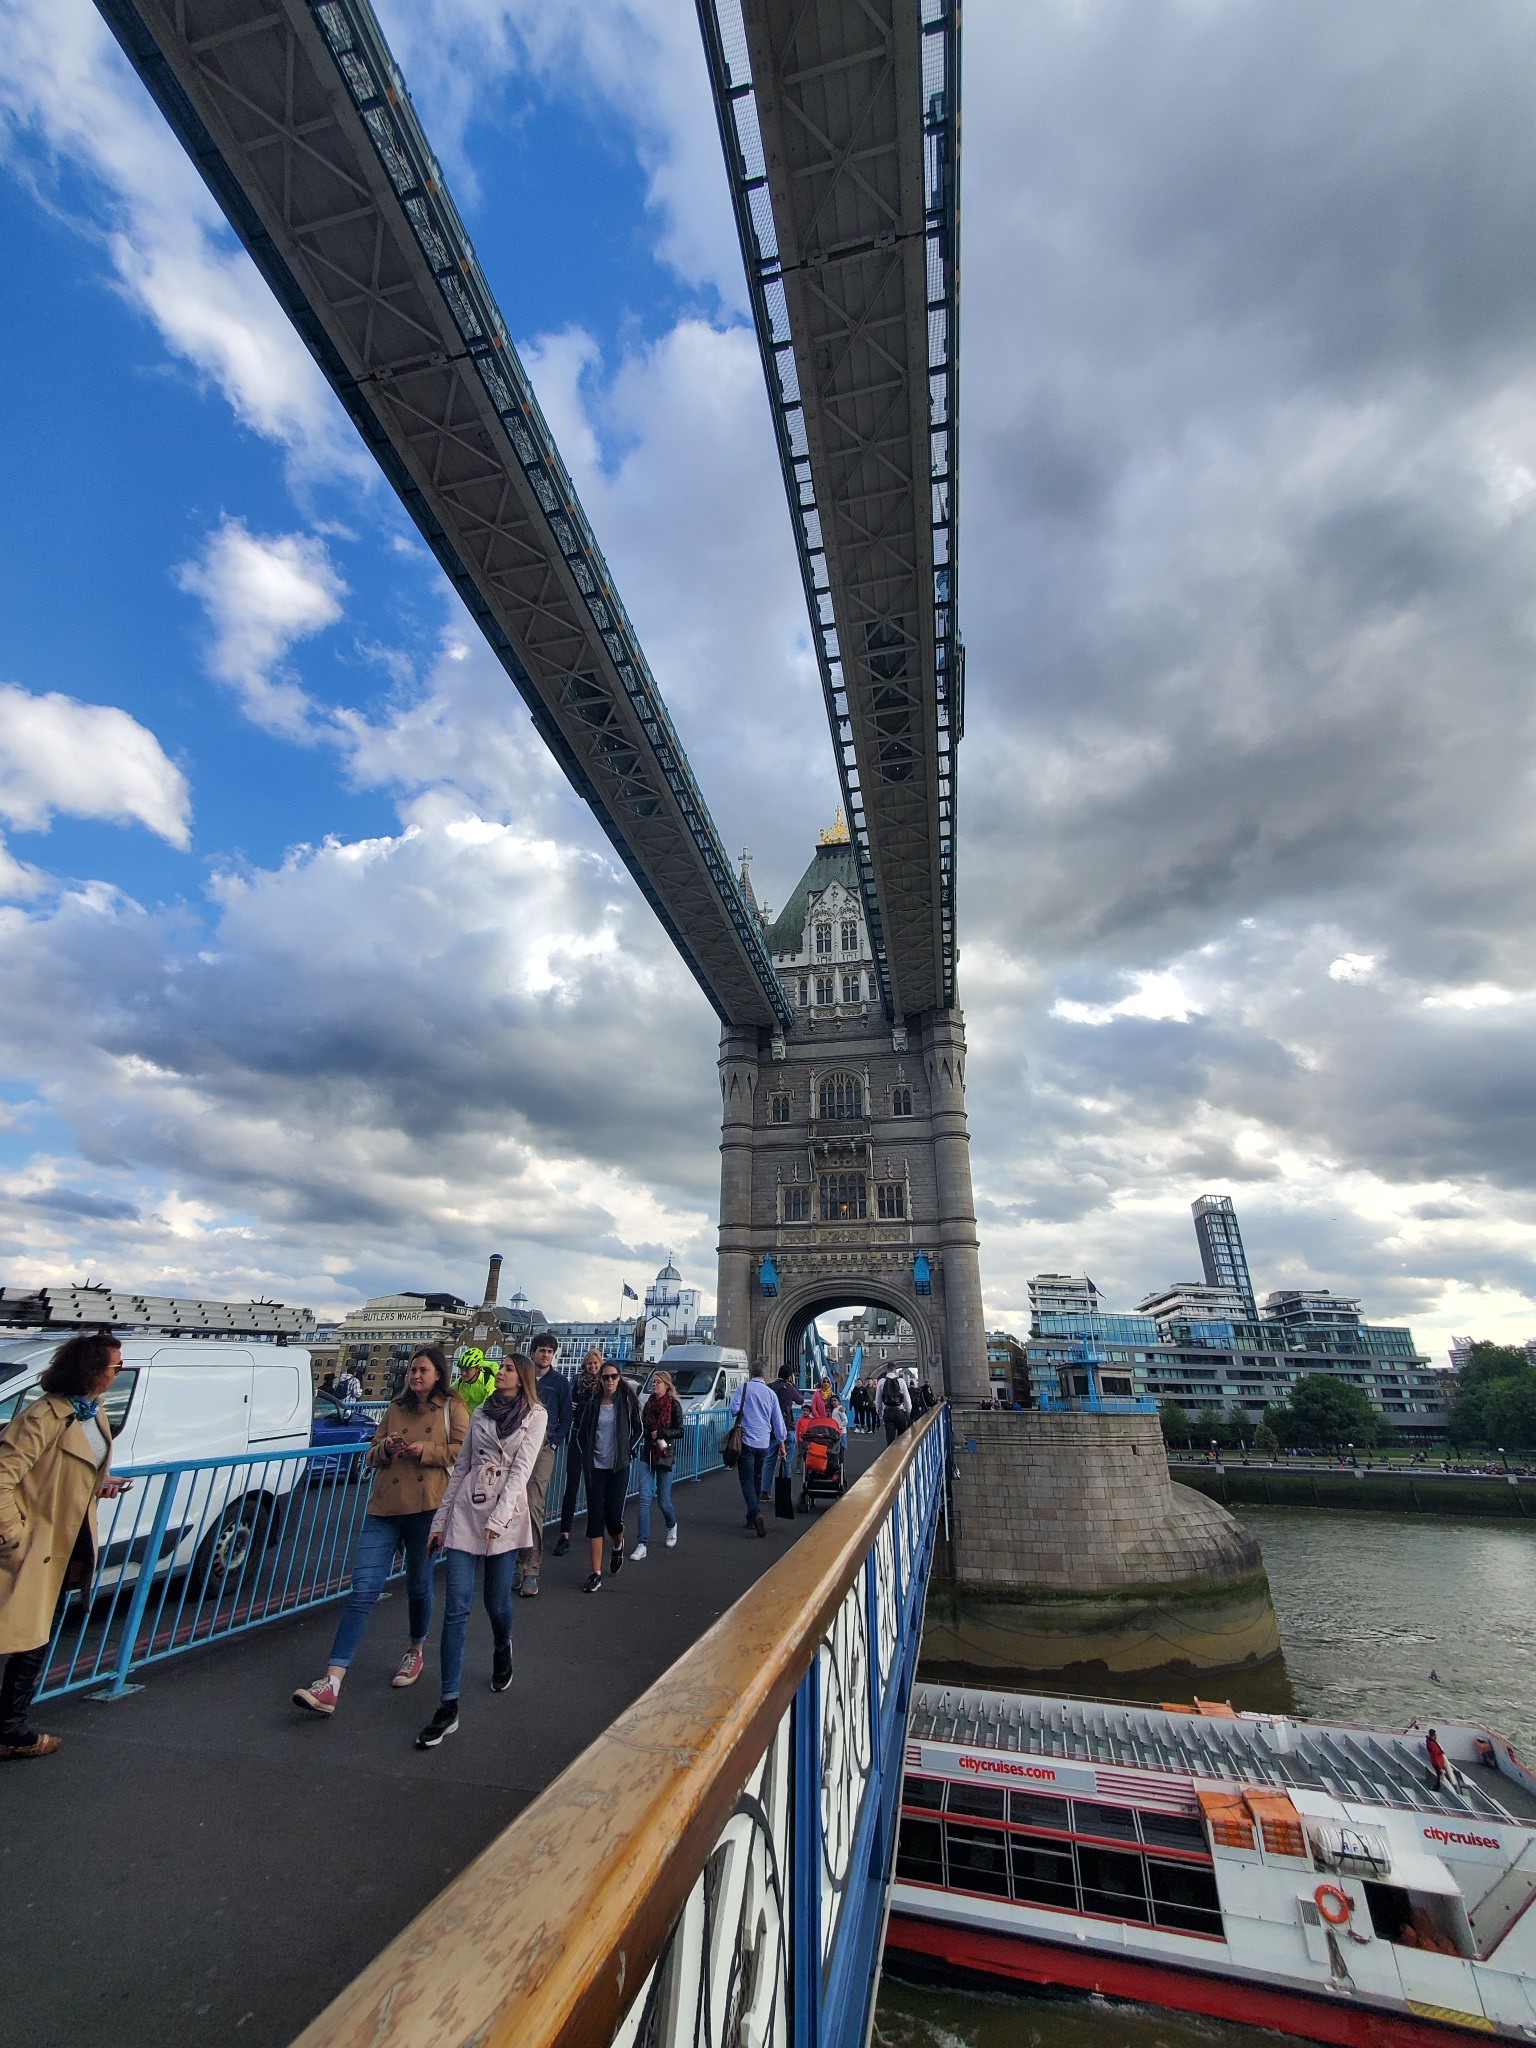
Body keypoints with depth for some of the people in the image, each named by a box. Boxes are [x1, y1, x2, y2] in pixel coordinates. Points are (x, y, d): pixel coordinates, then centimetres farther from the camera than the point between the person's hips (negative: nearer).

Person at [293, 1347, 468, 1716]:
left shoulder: (452, 1407, 1)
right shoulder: (395, 1408, 15)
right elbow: (370, 1456, 17)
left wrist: (426, 1450, -17)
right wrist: (386, 1447, -5)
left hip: (425, 1508, -3)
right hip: (383, 1507, 3)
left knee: (418, 1586, 12)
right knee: (363, 1589, -4)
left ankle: (416, 1650, 36)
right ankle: (331, 1683, -2)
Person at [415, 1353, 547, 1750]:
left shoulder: (535, 1415, -4)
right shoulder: (481, 1413, 9)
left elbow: (521, 1469, -11)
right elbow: (461, 1467, 12)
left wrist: (497, 1519, -19)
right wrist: (440, 1519, 11)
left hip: (505, 1517, -3)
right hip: (466, 1513, 3)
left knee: (496, 1601, 9)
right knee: (456, 1607, -2)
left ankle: (502, 1652, 41)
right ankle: (449, 1706, 6)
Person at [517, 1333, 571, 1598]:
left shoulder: (559, 1382, 5)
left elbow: (565, 1419, 8)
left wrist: (553, 1444, -3)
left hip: (543, 1447, -3)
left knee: (534, 1508, -11)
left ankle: (531, 1572, -6)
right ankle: (519, 1565, 20)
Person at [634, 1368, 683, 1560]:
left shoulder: (674, 1404, -8)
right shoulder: (649, 1403, 5)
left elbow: (680, 1431, -10)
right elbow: (644, 1429, 12)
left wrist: (661, 1433, -21)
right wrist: (651, 1434, -8)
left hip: (666, 1457, -3)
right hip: (647, 1455, 3)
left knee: (663, 1500, 6)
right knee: (645, 1498, -6)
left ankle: (672, 1526, 37)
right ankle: (642, 1544, 0)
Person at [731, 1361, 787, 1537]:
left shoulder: (743, 1387, -5)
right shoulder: (771, 1393, 5)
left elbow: (734, 1410, -10)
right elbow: (778, 1420, 10)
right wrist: (781, 1441, 21)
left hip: (746, 1441, -4)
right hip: (764, 1443, 4)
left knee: (747, 1479, -1)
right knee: (758, 1480, 18)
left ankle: (756, 1514, -21)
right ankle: (752, 1518, 25)